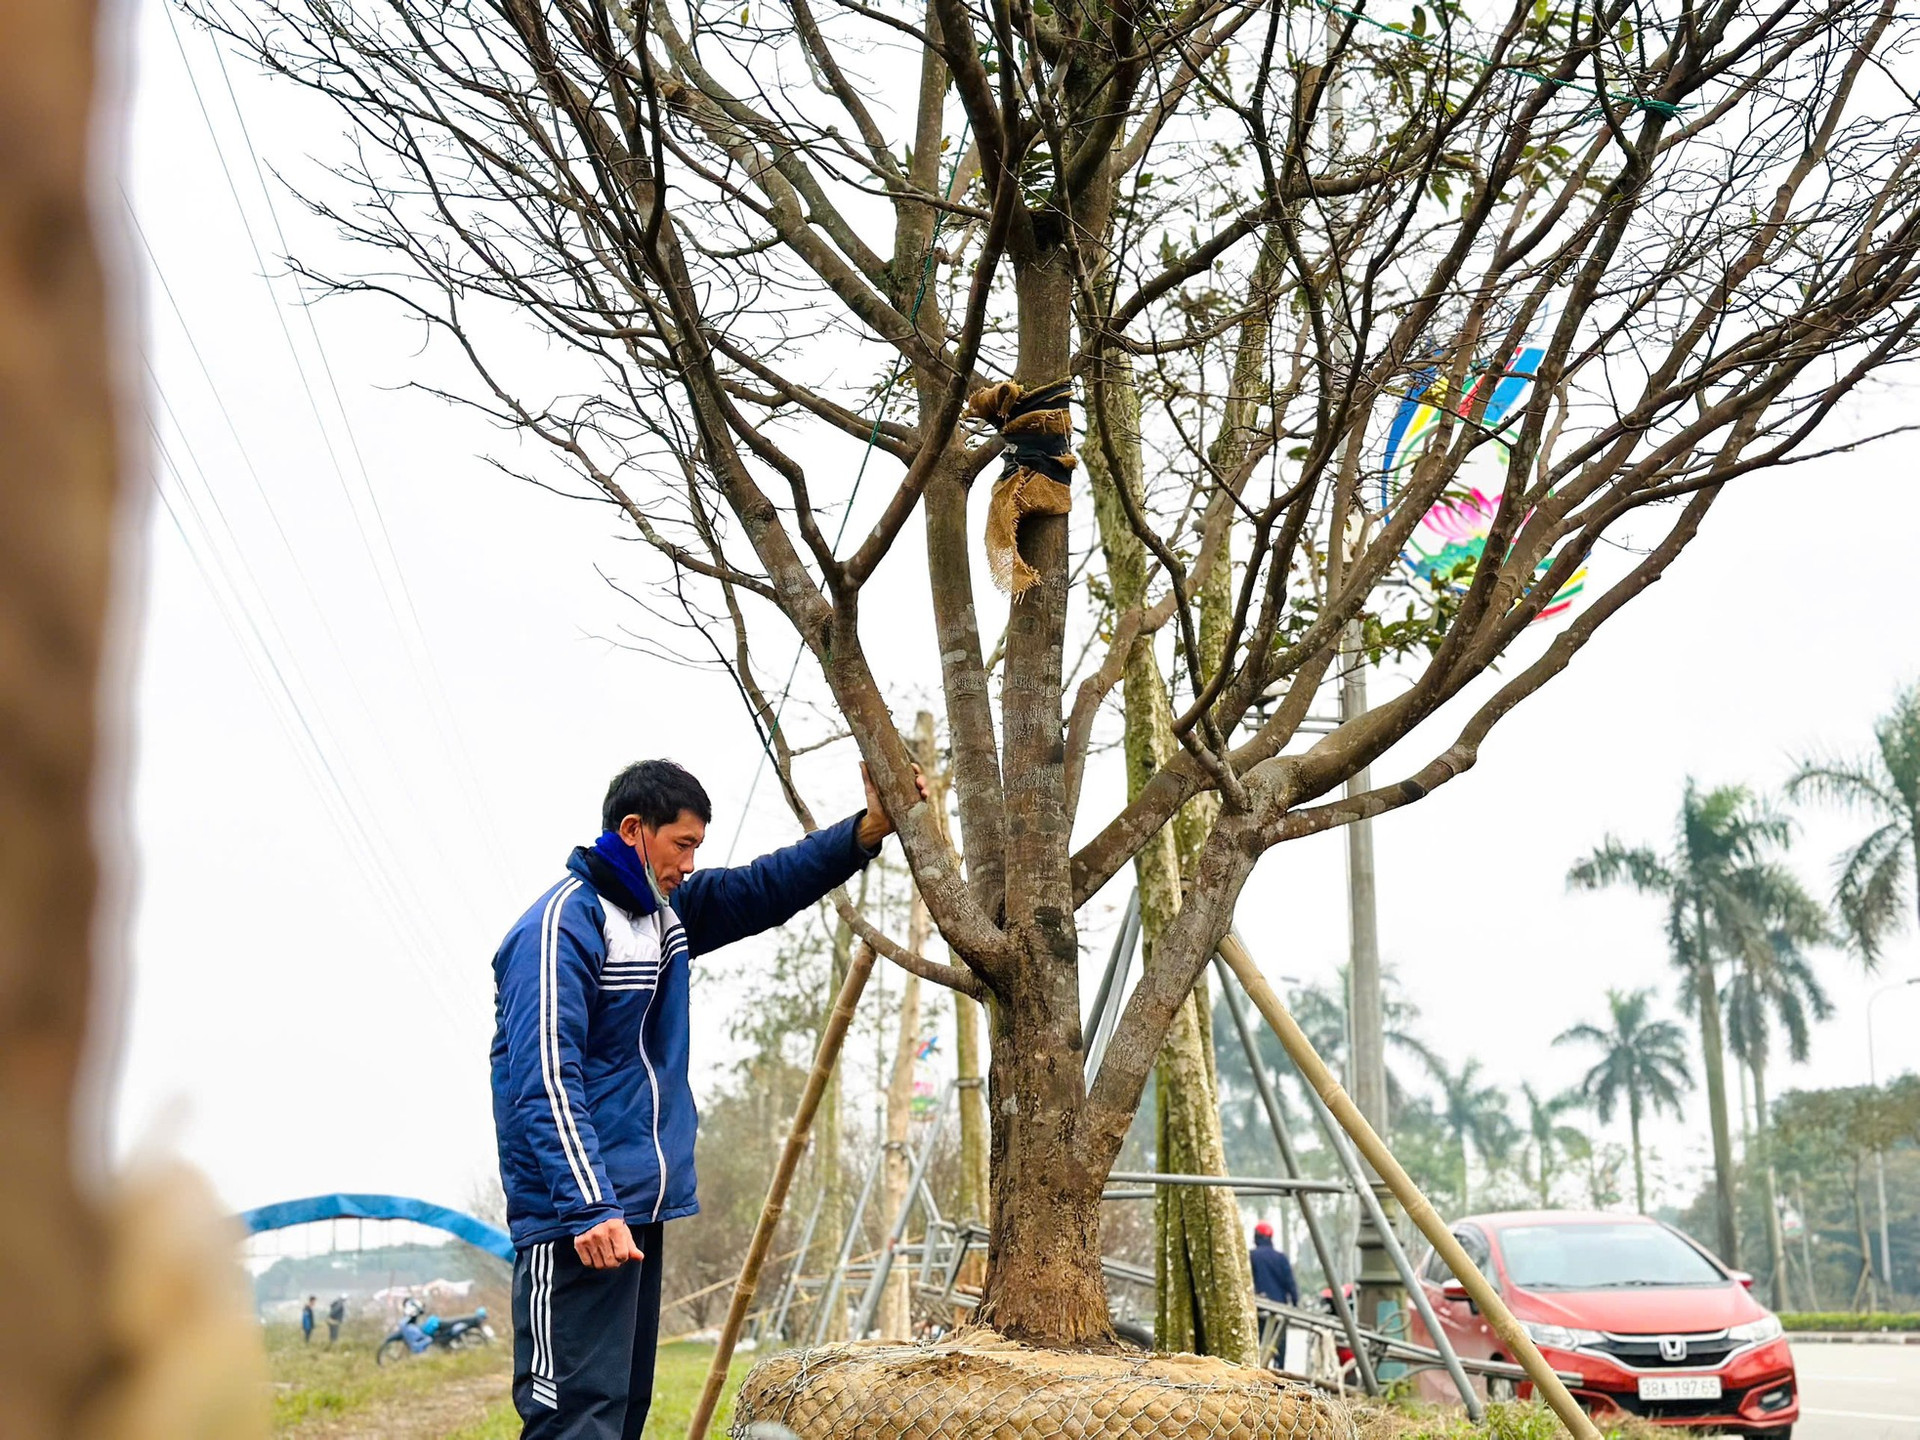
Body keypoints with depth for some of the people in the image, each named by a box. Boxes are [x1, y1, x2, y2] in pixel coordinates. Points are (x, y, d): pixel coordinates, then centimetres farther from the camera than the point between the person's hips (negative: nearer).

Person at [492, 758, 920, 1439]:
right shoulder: (562, 924, -13)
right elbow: (546, 1081, -20)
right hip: (577, 1221, -10)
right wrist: (590, 1207, -27)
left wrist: (868, 829, 4)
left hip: (640, 1207, 10)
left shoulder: (667, 911, 14)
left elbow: (767, 887, 17)